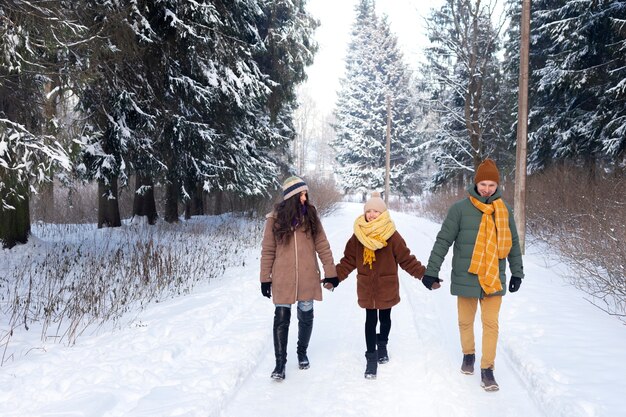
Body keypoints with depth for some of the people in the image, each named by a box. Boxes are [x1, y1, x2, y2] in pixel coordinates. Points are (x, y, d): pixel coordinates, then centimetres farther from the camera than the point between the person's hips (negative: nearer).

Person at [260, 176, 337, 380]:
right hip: (283, 279, -2)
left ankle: (302, 352, 33)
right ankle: (280, 362, 9)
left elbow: (322, 245, 3)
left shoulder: (311, 214, 1)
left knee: (306, 316, 12)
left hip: (308, 278, 2)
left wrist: (331, 272, 0)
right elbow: (268, 250, 0)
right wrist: (265, 278, 0)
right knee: (281, 319, -2)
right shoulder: (275, 218, -4)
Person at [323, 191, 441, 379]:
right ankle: (371, 358, 12)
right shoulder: (358, 235, -4)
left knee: (384, 318, 16)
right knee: (370, 321, 2)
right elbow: (348, 260, 1)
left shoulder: (391, 235, -11)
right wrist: (335, 278, -7)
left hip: (387, 287, 0)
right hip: (366, 287, 0)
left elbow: (407, 259, -7)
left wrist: (425, 276, -12)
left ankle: (382, 346, 42)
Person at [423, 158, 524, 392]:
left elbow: (513, 244, 13)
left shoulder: (503, 211, 3)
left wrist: (517, 273, 14)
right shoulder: (460, 209, -8)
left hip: (494, 278, 2)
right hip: (466, 277, -1)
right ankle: (468, 354, 37)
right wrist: (431, 271, -6)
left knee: (491, 324, -1)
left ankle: (487, 369, 9)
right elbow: (443, 241, -5)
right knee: (465, 321, 13)